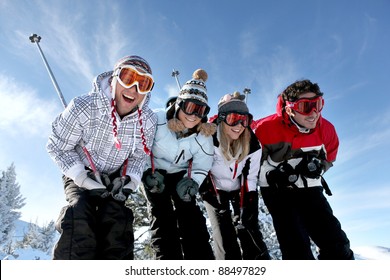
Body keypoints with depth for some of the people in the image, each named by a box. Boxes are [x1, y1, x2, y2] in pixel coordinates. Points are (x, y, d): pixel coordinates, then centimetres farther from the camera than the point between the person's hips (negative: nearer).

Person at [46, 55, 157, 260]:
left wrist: (130, 181, -18)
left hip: (115, 180, 3)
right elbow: (58, 147, -13)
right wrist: (84, 177, -22)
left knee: (117, 220, -18)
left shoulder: (149, 121, -15)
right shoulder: (83, 107, -24)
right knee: (80, 219, -26)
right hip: (80, 177, -2)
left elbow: (138, 156, 0)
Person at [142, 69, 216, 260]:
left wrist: (192, 181, -19)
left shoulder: (203, 135, -15)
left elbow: (201, 165, -4)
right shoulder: (156, 121, -25)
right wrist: (149, 174, -20)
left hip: (180, 174, 2)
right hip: (153, 173, -2)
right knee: (162, 217, -13)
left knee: (190, 215, -8)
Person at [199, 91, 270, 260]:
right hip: (213, 190, -2)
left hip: (239, 190, 2)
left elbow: (251, 178, -7)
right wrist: (209, 194, -17)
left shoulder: (252, 145, -18)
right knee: (224, 238, -8)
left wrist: (248, 206, -13)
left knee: (250, 231, -6)